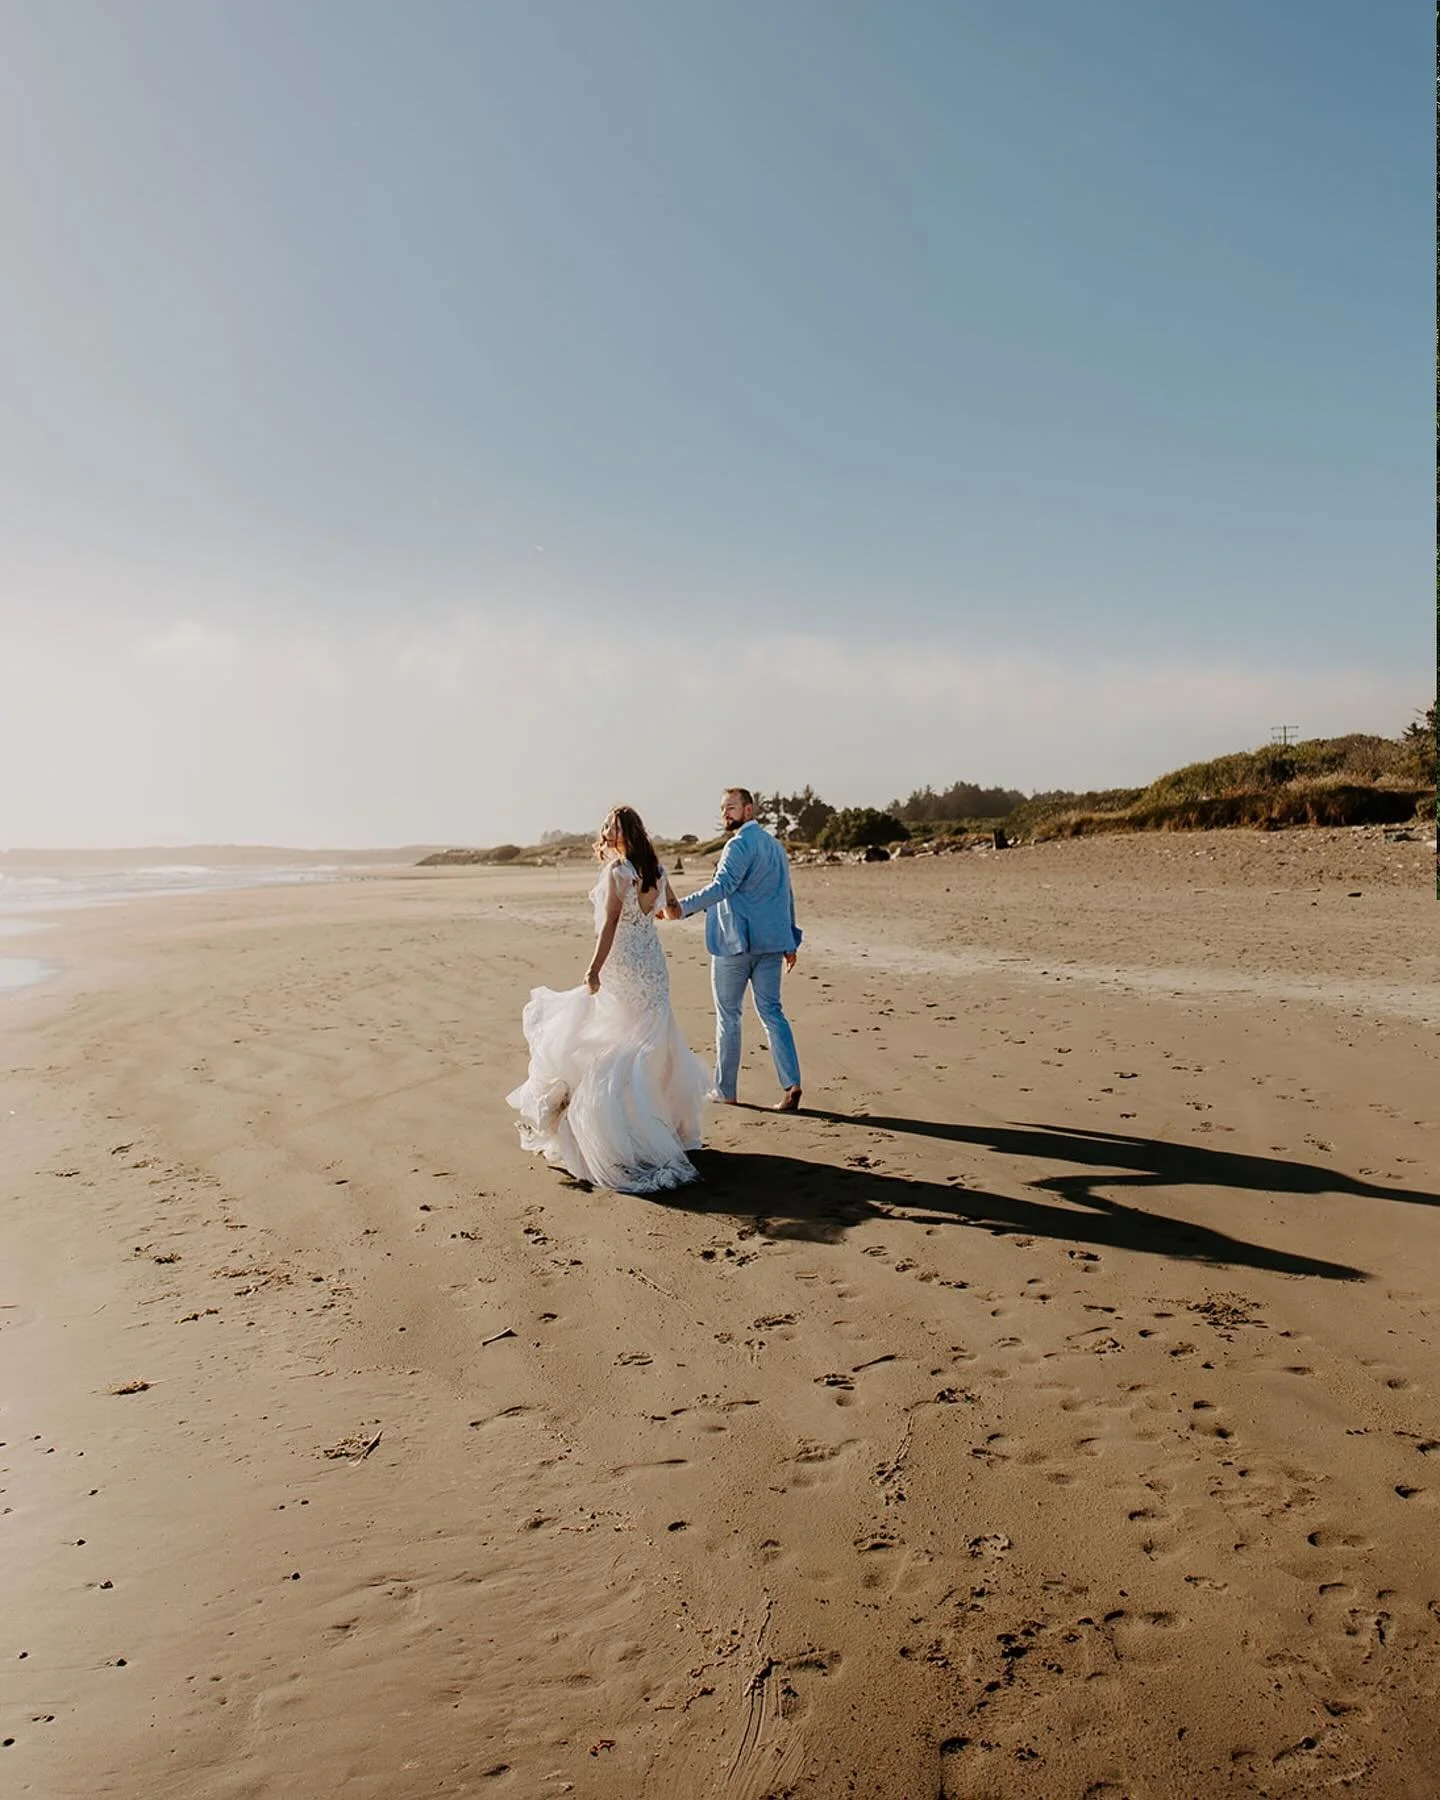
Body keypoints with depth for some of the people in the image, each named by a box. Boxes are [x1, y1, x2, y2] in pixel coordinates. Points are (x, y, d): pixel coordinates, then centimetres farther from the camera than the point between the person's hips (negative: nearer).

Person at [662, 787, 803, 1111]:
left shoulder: (740, 845, -12)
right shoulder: (775, 845, 16)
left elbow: (723, 886, -26)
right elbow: (787, 894, 20)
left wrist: (683, 907, -35)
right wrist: (789, 941, 23)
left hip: (736, 942, -7)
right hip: (771, 942, 7)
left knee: (728, 1015, 4)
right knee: (771, 1012, 7)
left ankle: (725, 1090, 11)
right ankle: (791, 1084, -5)